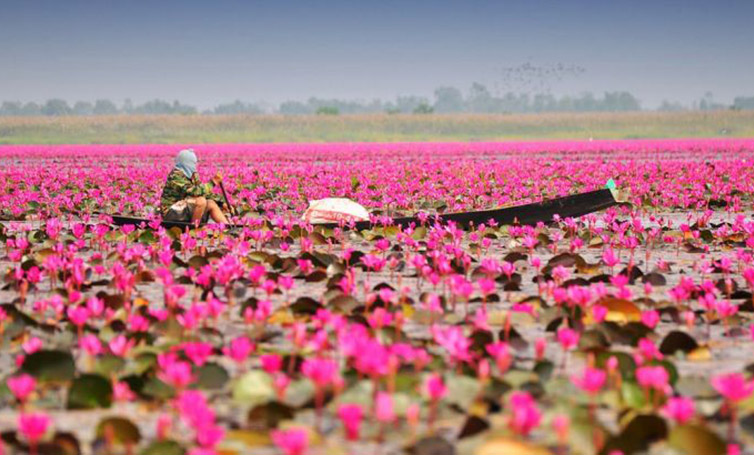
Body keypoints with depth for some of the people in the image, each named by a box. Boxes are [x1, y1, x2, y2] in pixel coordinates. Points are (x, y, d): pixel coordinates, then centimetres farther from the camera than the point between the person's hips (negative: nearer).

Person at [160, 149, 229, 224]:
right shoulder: (176, 176, -20)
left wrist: (220, 203, 4)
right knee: (201, 201, -27)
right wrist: (213, 182, -22)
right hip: (171, 213, -10)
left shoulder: (191, 175, 7)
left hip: (183, 208, 10)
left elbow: (202, 190, 14)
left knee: (212, 204, 3)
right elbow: (193, 192, -29)